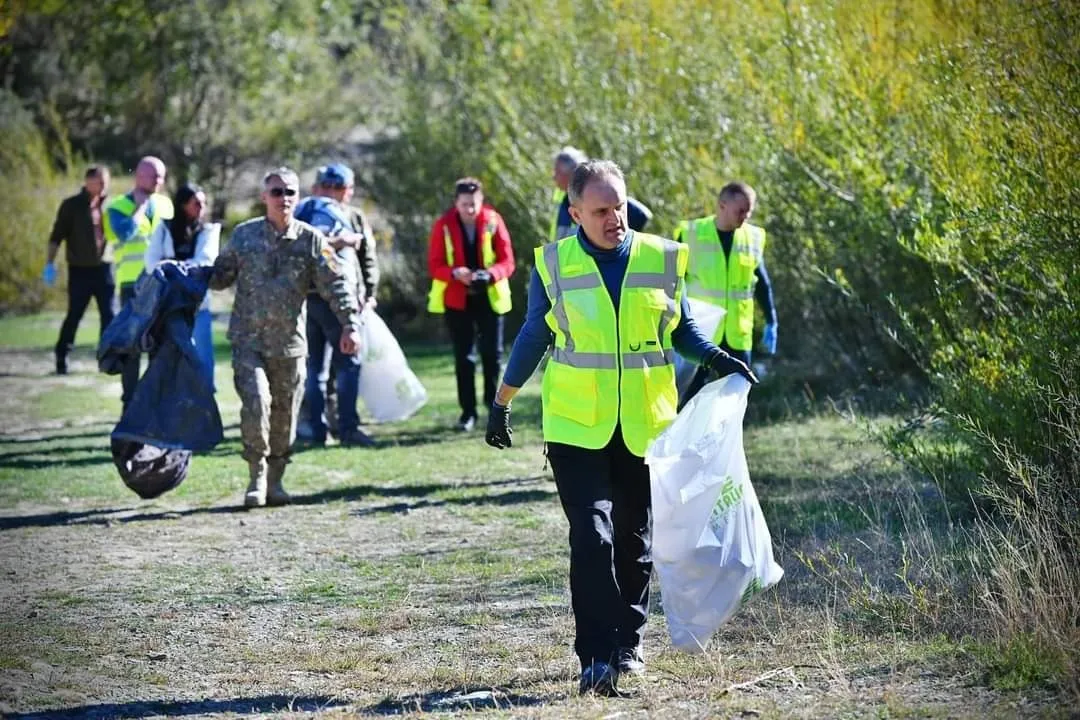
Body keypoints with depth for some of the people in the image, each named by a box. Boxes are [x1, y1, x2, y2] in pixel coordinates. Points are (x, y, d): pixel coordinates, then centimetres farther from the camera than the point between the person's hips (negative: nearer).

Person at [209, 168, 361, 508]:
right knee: (256, 404, -18)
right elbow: (220, 275, 16)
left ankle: (274, 479, 24)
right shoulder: (244, 235, 3)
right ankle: (257, 476, -4)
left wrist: (350, 323, -15)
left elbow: (336, 284, -3)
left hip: (290, 344, 1)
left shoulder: (311, 240, 1)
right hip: (248, 342, -1)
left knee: (284, 415, 7)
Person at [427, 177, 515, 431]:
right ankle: (468, 411, 11)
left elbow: (507, 261, -9)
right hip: (456, 298, 0)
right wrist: (455, 273, -29)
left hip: (489, 296, 0)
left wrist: (490, 273, -30)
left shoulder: (493, 221, -8)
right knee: (463, 356, 5)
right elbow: (434, 265, -9)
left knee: (492, 353, 3)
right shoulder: (443, 225, -9)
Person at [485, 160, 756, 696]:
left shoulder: (661, 260, 2)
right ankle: (597, 658, -13)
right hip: (577, 428, -2)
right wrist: (501, 404, 14)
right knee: (592, 536, -13)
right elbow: (533, 337, 10)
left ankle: (628, 644, 28)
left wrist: (716, 358, -7)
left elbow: (681, 329, 12)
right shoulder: (554, 266, -1)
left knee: (635, 540, 12)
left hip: (644, 426, 2)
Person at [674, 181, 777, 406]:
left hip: (737, 335, 4)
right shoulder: (691, 234, -6)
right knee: (692, 394, -3)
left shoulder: (752, 238, 5)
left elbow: (762, 284, 16)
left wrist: (770, 322, 16)